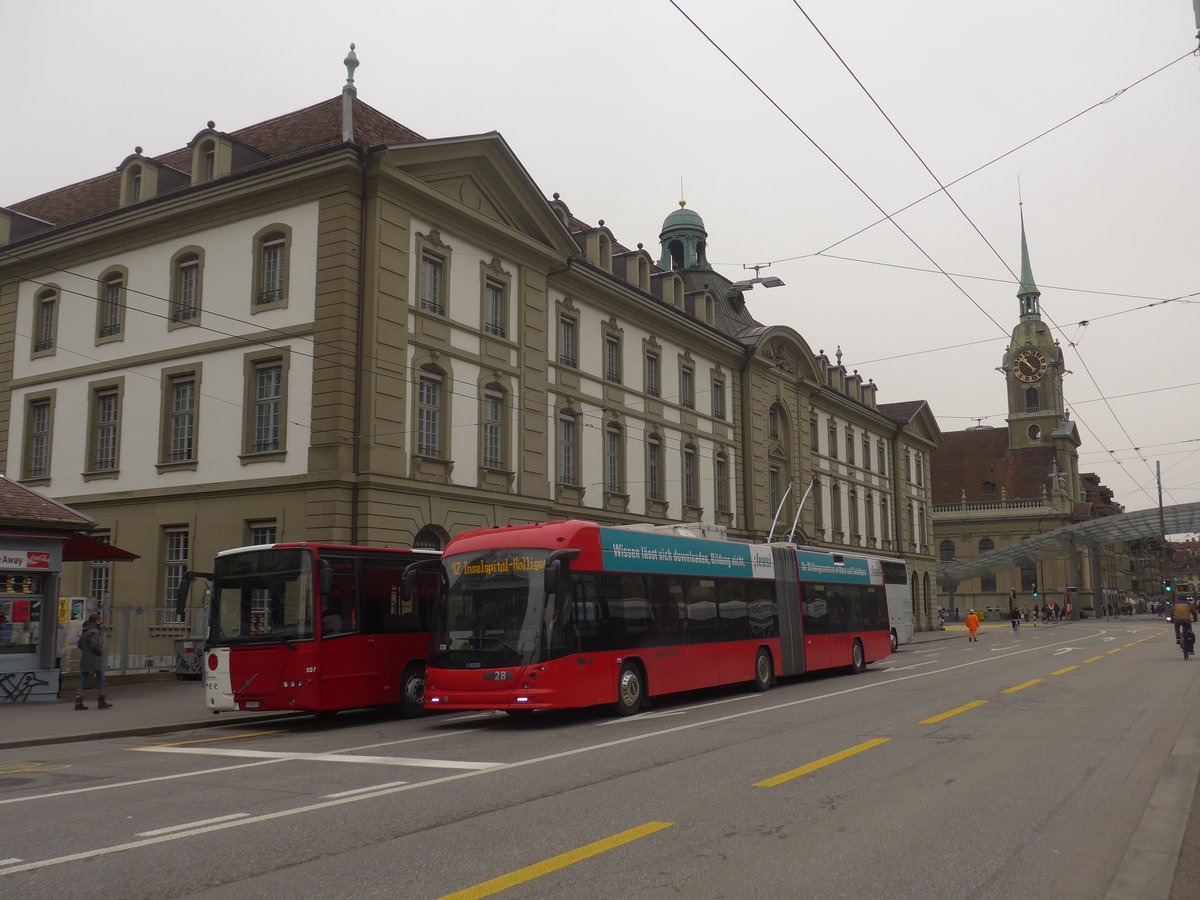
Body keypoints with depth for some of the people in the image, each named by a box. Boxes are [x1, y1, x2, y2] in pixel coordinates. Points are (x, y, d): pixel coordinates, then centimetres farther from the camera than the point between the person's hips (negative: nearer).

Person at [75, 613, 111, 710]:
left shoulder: (84, 631, 12)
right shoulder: (95, 631, -13)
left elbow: (80, 645, 15)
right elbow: (94, 645, -22)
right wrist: (100, 652, -6)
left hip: (84, 658, 8)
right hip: (95, 659, -8)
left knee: (82, 680, 6)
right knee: (100, 678, 3)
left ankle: (78, 702, 0)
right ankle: (101, 702, 4)